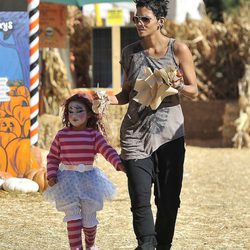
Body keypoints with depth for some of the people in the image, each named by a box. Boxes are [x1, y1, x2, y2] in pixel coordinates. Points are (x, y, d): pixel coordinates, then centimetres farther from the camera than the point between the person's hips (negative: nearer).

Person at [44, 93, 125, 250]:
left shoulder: (94, 134, -2)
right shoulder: (62, 135, 2)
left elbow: (107, 150, -13)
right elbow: (53, 156, 7)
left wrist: (119, 163, -29)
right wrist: (51, 175, -5)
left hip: (88, 178, 0)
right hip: (67, 178, 0)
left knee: (89, 216, 7)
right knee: (73, 215, -8)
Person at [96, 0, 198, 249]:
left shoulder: (178, 49, -2)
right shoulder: (129, 52, 6)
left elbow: (193, 90, 1)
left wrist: (177, 86, -20)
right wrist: (108, 100, -5)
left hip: (169, 130, -1)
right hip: (136, 130, 1)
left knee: (168, 197, 2)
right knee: (140, 196, -9)